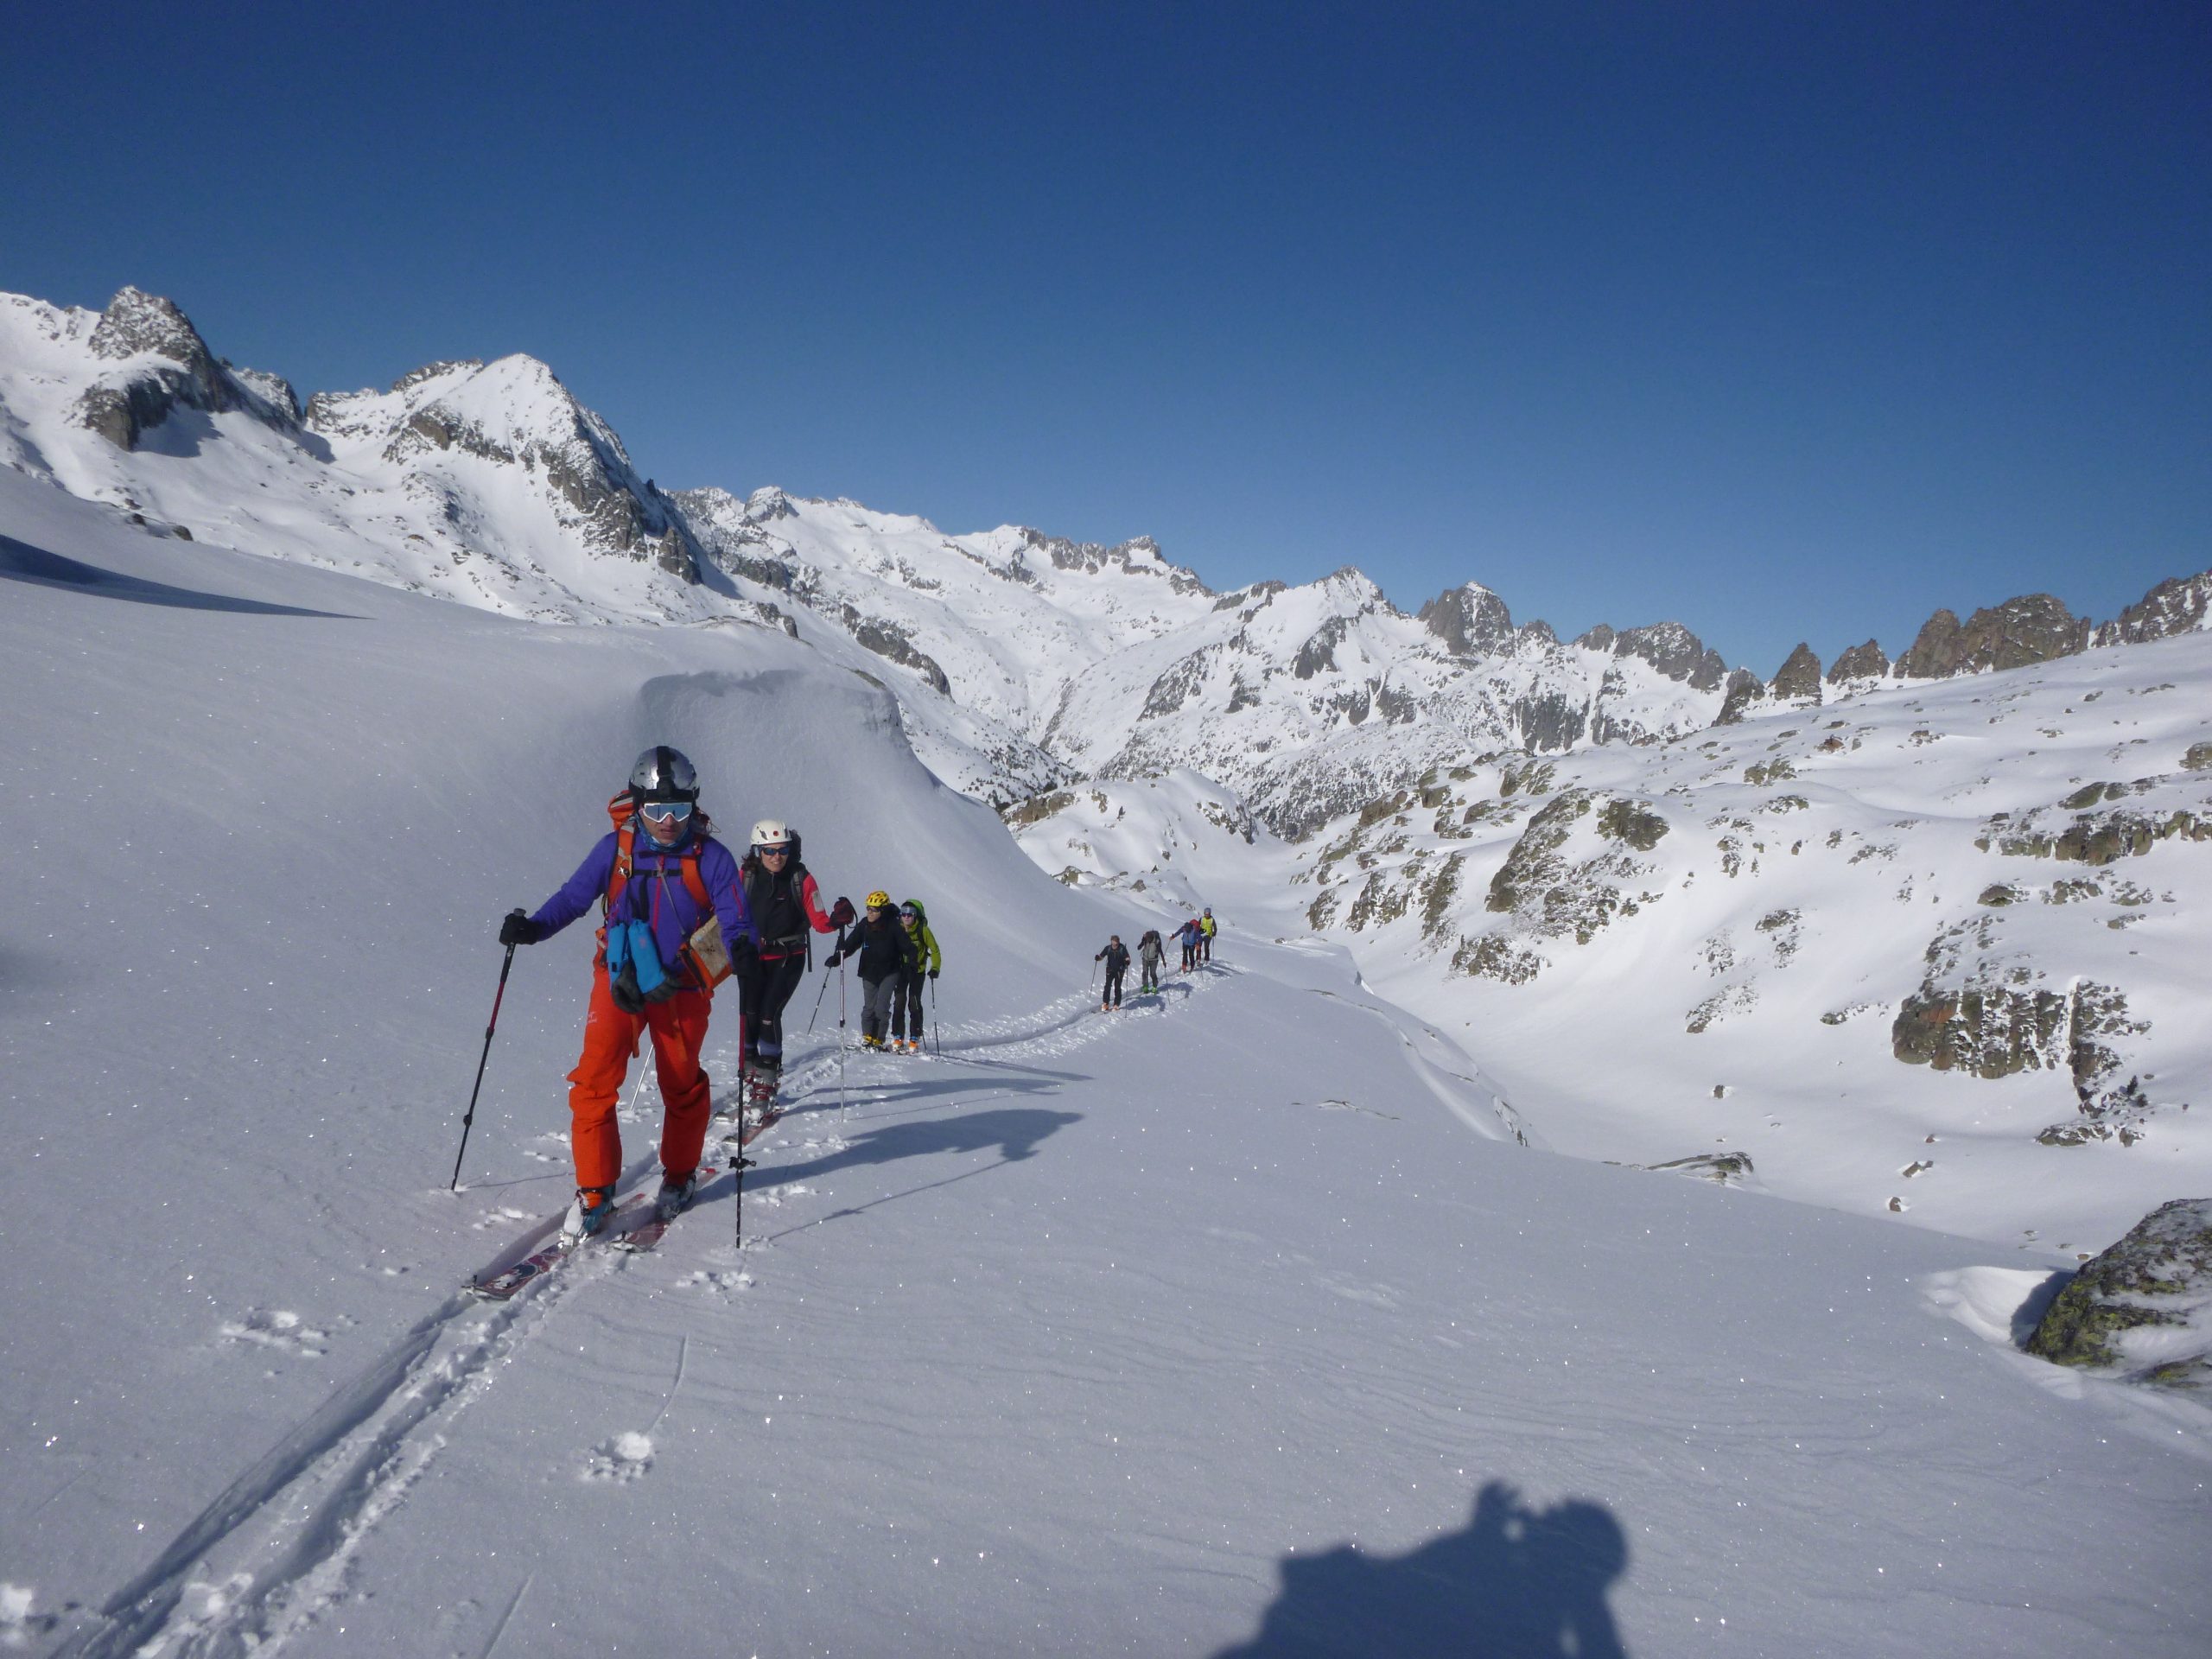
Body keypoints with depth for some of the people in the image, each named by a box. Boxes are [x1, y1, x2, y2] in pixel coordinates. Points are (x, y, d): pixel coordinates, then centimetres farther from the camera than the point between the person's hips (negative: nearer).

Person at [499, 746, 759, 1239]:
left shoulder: (710, 857, -12)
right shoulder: (616, 848, -7)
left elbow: (735, 918, -15)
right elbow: (573, 897, -3)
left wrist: (742, 945, -37)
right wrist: (533, 927, -20)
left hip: (681, 987, 0)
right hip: (619, 982, 1)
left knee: (682, 1086, 13)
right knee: (594, 1081, -11)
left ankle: (679, 1176, 36)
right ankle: (594, 1191, 3)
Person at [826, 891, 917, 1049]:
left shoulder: (893, 926, -8)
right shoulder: (864, 925, 0)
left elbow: (908, 947, -5)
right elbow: (850, 944, 3)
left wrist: (910, 964, -21)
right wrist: (836, 957, -12)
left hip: (889, 972, -3)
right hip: (869, 972, 3)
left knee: (881, 1008, -10)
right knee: (869, 1007, 0)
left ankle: (878, 1040, 1)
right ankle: (867, 1038, 16)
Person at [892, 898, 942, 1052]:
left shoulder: (923, 930, -9)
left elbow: (935, 950, -5)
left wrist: (935, 968, -16)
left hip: (918, 971, -2)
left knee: (914, 1003, -4)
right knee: (899, 1002, -3)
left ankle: (915, 1039, 2)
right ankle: (898, 1037, 4)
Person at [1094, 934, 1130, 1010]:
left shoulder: (1122, 948, -10)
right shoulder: (1108, 948, -3)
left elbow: (1127, 958, -11)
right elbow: (1102, 956, 4)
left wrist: (1127, 961, -34)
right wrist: (1098, 958, -18)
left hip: (1119, 971, -2)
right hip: (1110, 970, 2)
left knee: (1117, 987, 1)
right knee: (1107, 986, -6)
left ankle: (1116, 1005, 11)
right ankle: (1105, 1003, 2)